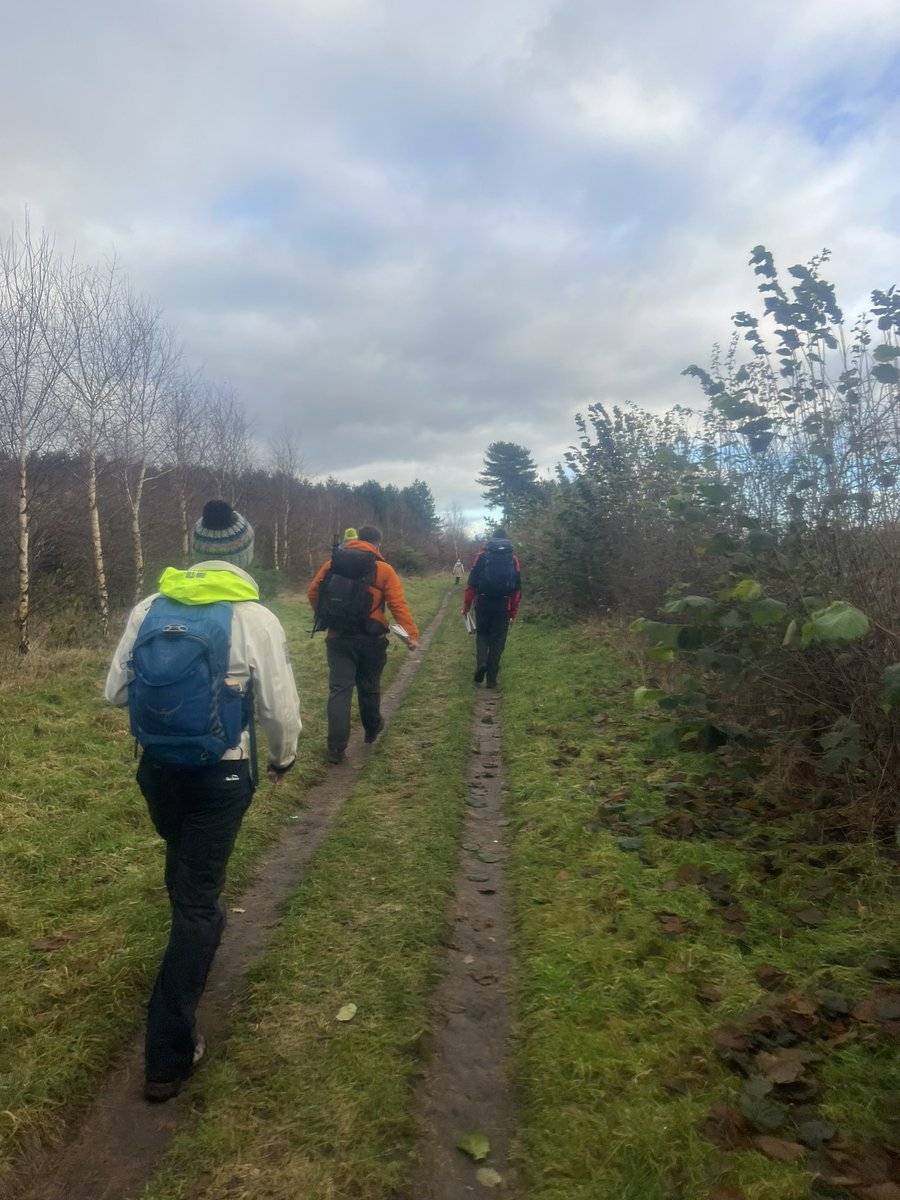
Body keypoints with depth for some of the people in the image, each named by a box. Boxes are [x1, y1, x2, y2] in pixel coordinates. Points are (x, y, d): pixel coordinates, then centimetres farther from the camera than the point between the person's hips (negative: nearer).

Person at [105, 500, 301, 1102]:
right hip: (222, 776, -4)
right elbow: (282, 712, -13)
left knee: (184, 868, 30)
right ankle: (169, 1054, 14)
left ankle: (200, 934, 60)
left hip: (158, 766, 4)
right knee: (197, 896, 8)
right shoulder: (259, 620, -16)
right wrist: (284, 757, 7)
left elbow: (116, 692, 2)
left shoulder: (149, 609, -5)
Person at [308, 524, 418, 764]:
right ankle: (372, 729, 38)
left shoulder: (333, 563, 5)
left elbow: (313, 592, 7)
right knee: (369, 687, 17)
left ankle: (336, 747, -3)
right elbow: (398, 604, -10)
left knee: (339, 689, 1)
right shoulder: (383, 569, -3)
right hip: (371, 639, -1)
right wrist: (411, 633, -11)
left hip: (339, 637, 1)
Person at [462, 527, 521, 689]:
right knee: (497, 641, 7)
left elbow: (471, 583, -3)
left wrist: (466, 606, 3)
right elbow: (517, 588, 4)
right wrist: (514, 612, 10)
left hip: (483, 604, 0)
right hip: (503, 606, 1)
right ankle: (492, 678, 8)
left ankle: (481, 662, -7)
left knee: (482, 634, 18)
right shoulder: (513, 559, 5)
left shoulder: (483, 555, 0)